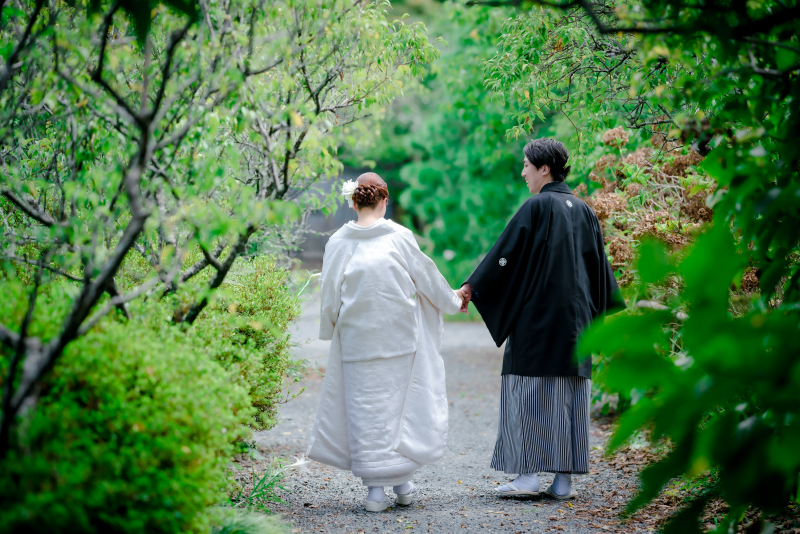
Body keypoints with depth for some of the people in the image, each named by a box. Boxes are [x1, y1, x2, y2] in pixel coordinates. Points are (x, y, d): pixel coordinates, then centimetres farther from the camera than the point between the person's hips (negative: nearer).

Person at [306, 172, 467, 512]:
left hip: (357, 339, 1)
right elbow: (426, 276, 7)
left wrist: (330, 331, 19)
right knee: (400, 403, 10)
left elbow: (330, 296, 3)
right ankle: (401, 481, 9)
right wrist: (452, 300, 24)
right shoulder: (399, 237, -4)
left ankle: (375, 490, 1)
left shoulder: (339, 242, -1)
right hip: (398, 337, -1)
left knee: (364, 408, 4)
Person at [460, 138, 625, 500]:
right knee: (570, 393, 6)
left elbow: (506, 252, -9)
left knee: (529, 390, -1)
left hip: (537, 315, -6)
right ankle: (564, 479, 6)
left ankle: (528, 475, -3)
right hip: (575, 319, 6)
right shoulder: (583, 211, 10)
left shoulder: (537, 207, -10)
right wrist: (613, 317, 23)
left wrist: (470, 288, -1)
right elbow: (599, 267, 15)